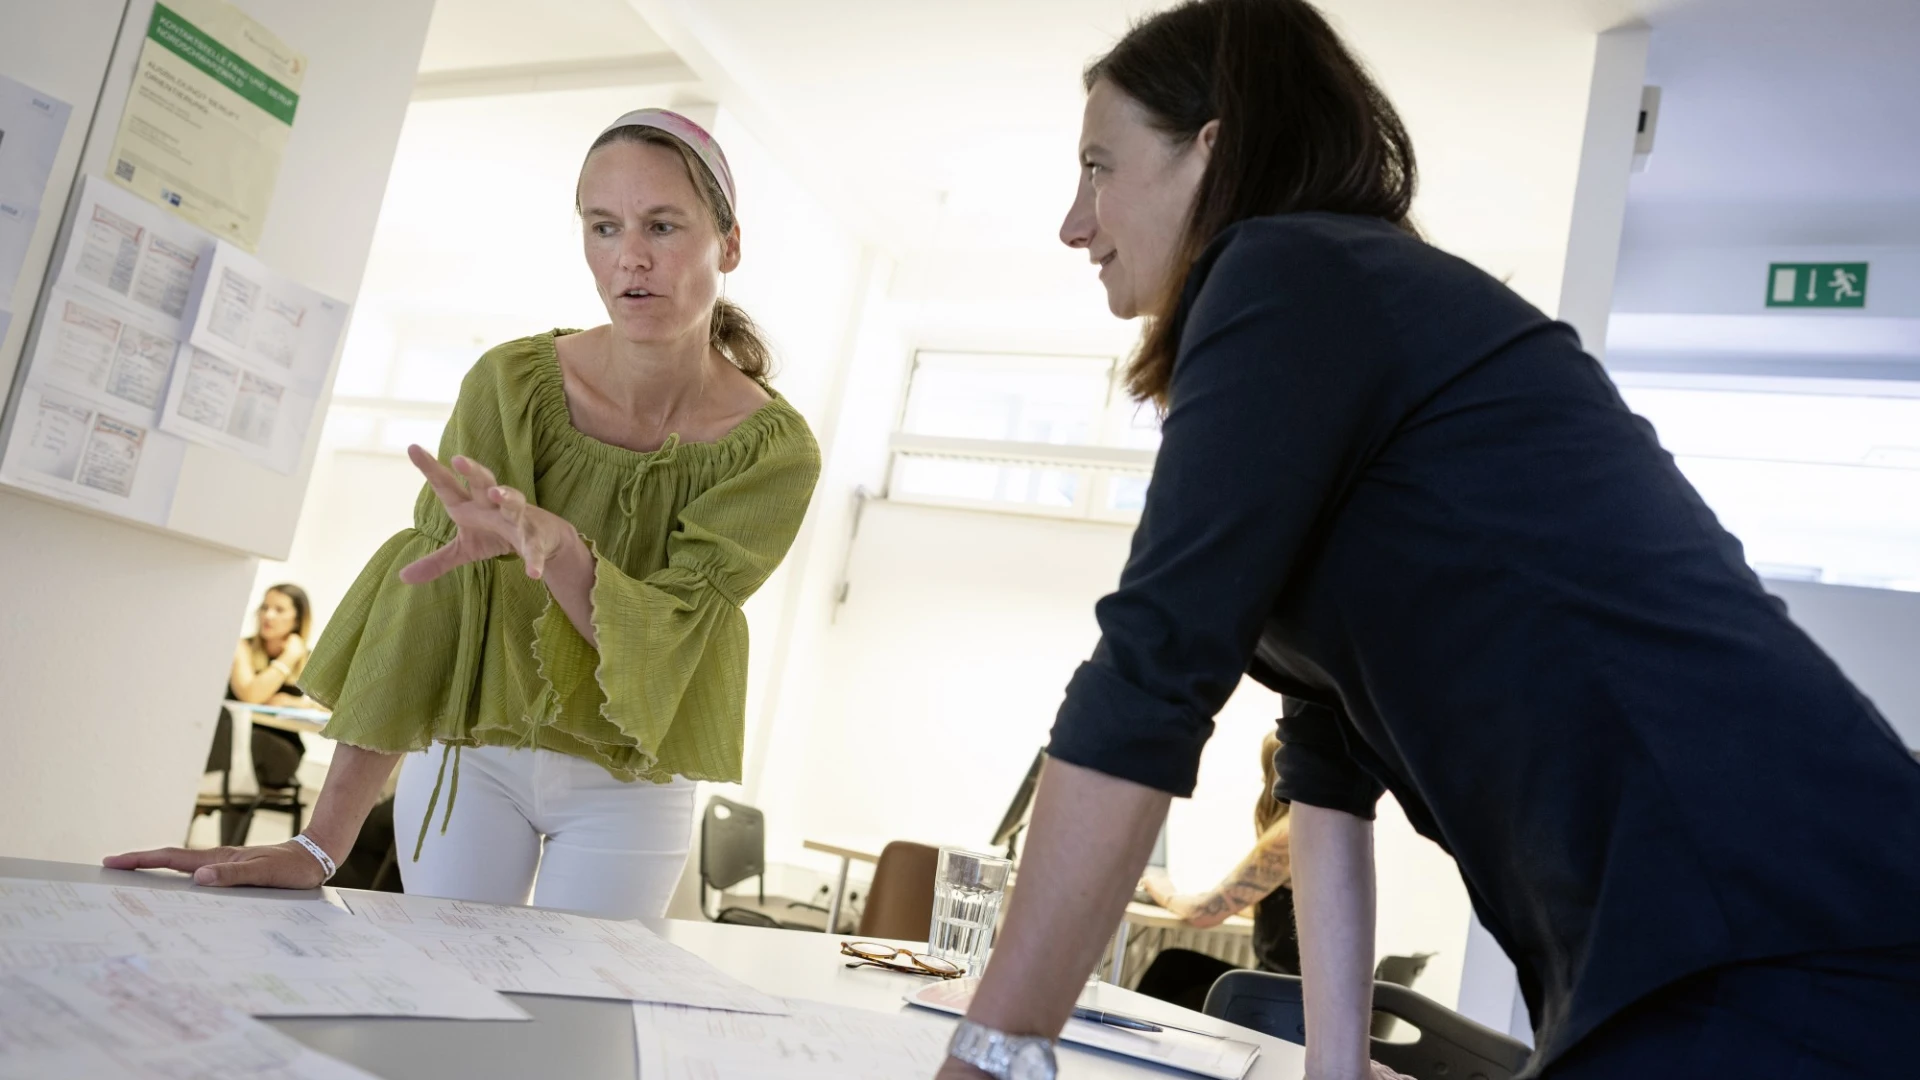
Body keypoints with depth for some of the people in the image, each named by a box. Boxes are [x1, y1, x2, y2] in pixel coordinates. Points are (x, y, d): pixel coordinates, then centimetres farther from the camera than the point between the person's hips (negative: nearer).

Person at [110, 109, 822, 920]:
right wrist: (323, 842, -25)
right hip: (473, 753, 0)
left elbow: (660, 646, -23)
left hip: (629, 788, 0)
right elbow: (430, 599, -21)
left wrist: (556, 545, -43)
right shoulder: (515, 383, -17)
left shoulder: (773, 450, -17)